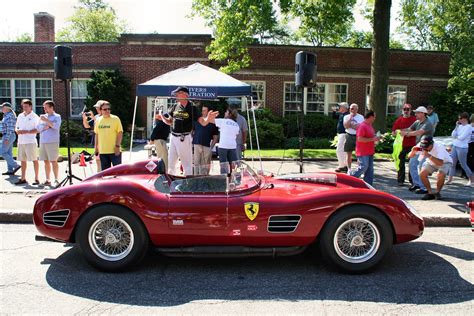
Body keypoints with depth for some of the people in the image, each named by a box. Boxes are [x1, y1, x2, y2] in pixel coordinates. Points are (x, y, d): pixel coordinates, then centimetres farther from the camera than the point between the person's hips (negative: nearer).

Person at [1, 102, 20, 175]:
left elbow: (10, 128, -21)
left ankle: (16, 166, -8)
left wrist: (6, 138, -24)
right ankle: (10, 170, 10)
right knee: (8, 153, 9)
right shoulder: (7, 115, 17)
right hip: (10, 136, 10)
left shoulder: (9, 116, -15)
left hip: (8, 136, -10)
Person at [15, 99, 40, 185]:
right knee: (22, 160, 10)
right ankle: (23, 178, 17)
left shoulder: (35, 117, -3)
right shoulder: (20, 116, 15)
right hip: (21, 141, 6)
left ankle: (36, 178, 3)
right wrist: (17, 130, -2)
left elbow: (38, 130, -10)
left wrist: (27, 132, -19)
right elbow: (16, 127, 21)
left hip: (31, 141, -6)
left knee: (34, 160, -2)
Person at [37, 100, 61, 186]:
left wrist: (46, 120, -14)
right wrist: (45, 127, -7)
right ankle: (47, 180, 13)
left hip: (52, 142, -6)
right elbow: (38, 128, 10)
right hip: (43, 142, 6)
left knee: (53, 161, -6)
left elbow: (56, 126, -15)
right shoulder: (42, 116, 18)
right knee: (46, 161, 7)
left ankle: (56, 180, -2)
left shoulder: (57, 116, 2)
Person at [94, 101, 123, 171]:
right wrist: (96, 147, 14)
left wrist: (117, 146, -14)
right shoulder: (98, 120, 9)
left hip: (114, 150, -5)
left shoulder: (115, 119, -5)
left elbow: (120, 133, -8)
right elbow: (97, 134, 16)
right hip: (102, 151, 5)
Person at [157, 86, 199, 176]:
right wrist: (162, 118, -1)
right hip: (173, 137, 7)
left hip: (184, 138, -7)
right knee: (170, 162, 16)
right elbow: (170, 122, 18)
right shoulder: (175, 106, 9)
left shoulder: (192, 108, -9)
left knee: (187, 163, 2)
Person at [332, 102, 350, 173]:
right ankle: (345, 165, 23)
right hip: (340, 134, 10)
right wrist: (334, 111, 11)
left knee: (339, 150, -11)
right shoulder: (340, 114, 12)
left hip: (343, 134, -10)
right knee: (343, 151, 15)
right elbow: (334, 117, 28)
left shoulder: (346, 115, -18)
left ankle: (341, 166, -6)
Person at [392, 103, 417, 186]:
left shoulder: (414, 119, 5)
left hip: (412, 145, 0)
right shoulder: (399, 120, 7)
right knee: (401, 163, 4)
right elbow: (393, 131, 6)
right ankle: (400, 180, 11)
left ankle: (412, 180, 13)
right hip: (402, 144, 1)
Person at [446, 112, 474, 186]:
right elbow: (453, 135, 3)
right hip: (455, 146, 7)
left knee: (463, 165, 1)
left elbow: (462, 137, -19)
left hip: (462, 148, -7)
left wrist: (456, 137, 1)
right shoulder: (460, 126, 10)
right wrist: (456, 126, -2)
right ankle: (450, 179, 13)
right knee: (452, 163, 7)